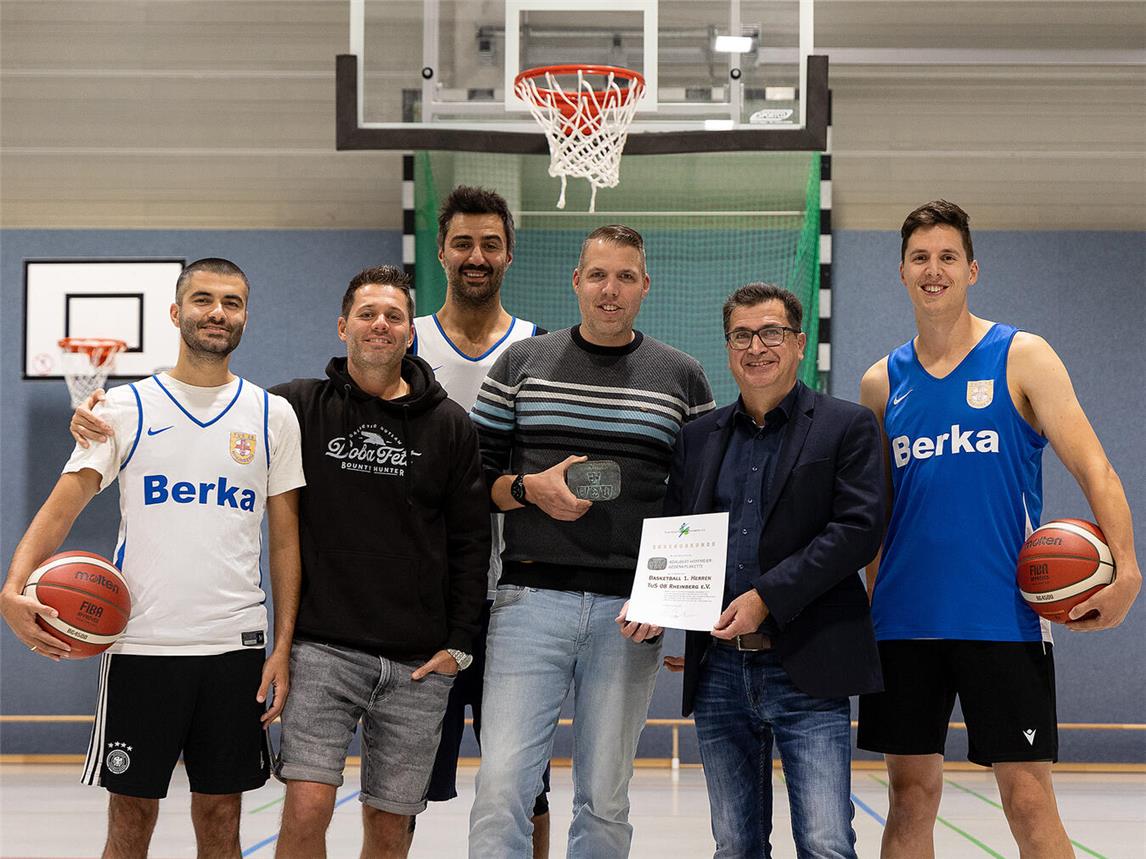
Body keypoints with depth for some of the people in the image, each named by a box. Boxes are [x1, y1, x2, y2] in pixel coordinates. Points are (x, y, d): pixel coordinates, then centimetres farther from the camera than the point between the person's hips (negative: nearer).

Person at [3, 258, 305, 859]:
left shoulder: (272, 416, 7)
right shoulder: (125, 408, 2)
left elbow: (286, 538, 9)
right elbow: (62, 505, -6)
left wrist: (283, 646, 1)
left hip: (236, 645, 1)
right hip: (140, 644, -1)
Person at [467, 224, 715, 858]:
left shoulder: (683, 378, 9)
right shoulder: (522, 362, 9)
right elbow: (475, 475, 10)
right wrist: (531, 489, -10)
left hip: (630, 610, 1)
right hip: (531, 599, -1)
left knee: (605, 800, 6)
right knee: (502, 787, -8)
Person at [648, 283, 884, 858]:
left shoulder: (846, 427, 2)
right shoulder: (698, 438, 15)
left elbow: (859, 529, -9)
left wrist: (766, 599, -16)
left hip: (807, 671, -4)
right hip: (719, 672, 4)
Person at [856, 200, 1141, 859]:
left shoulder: (1022, 358, 0)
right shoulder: (882, 383, 11)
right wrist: (870, 597, 8)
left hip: (1002, 618, -3)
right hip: (904, 623, 3)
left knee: (1029, 801, -5)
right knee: (912, 797, 7)